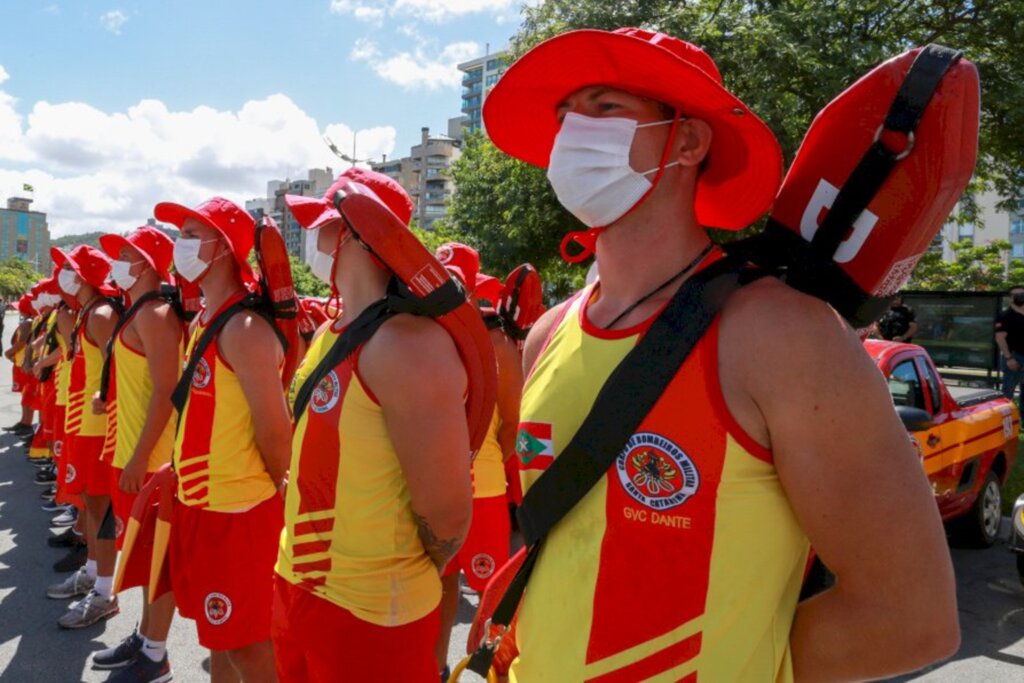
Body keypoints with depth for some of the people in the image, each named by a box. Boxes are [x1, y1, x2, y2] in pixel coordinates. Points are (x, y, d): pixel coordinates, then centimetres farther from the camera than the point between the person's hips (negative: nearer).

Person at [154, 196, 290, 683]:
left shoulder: (244, 329, -21)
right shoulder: (202, 322, 9)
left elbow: (275, 430, -21)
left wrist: (272, 492, -7)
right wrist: (180, 466, 12)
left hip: (236, 510, -9)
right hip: (200, 502, 9)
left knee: (245, 640, 5)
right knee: (218, 631, 21)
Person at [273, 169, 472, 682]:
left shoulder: (406, 344, -25)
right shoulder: (332, 331, 5)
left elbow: (447, 514, -23)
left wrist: (397, 584, -5)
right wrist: (300, 571, 12)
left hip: (369, 613, -8)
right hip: (297, 583, 8)